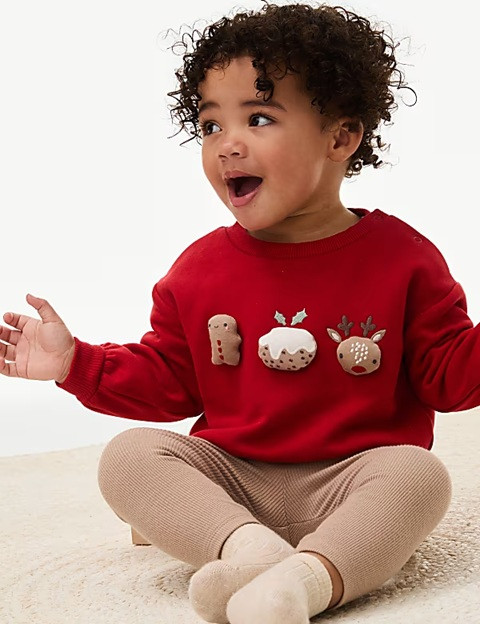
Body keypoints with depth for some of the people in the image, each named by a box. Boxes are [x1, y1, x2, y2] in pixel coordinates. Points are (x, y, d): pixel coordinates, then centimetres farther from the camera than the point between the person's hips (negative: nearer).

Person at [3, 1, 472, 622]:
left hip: (350, 484, -2)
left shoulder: (399, 256, -3)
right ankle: (249, 548, -37)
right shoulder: (201, 268, 6)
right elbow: (167, 378, 12)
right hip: (228, 481, 3)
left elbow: (449, 373, 0)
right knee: (128, 455, -18)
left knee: (420, 474, -30)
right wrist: (76, 361, 2)